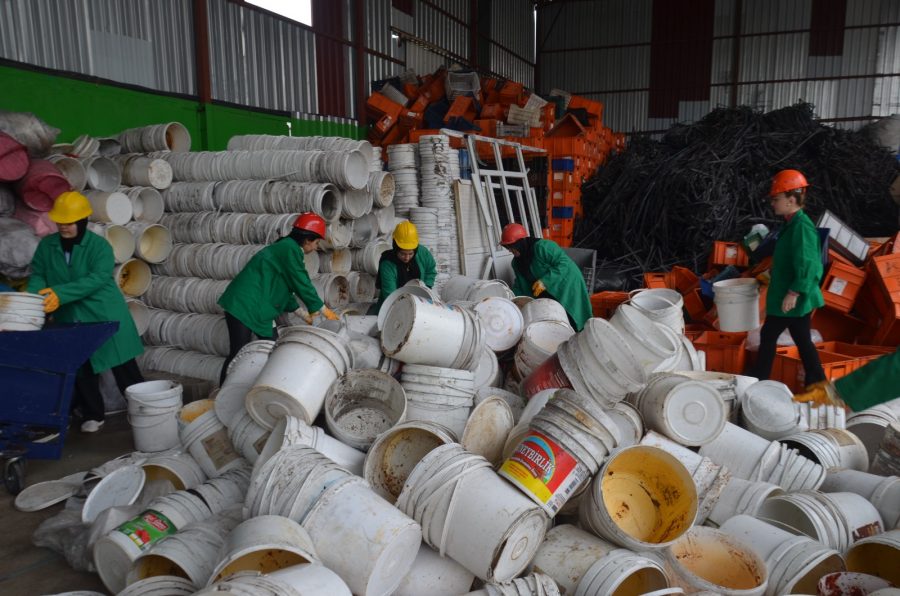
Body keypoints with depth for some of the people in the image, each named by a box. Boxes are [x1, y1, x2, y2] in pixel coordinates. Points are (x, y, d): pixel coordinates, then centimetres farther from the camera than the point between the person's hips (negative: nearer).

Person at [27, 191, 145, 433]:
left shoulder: (100, 246, -12)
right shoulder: (47, 245, 2)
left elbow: (97, 279, -23)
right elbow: (38, 274, 4)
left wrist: (60, 293, -32)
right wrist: (33, 295, -18)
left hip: (105, 315, -4)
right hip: (70, 319, 4)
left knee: (124, 367, 0)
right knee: (81, 369, 11)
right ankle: (93, 415, 24)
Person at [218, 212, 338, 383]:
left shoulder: (285, 247, 16)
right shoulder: (291, 249, -14)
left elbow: (285, 288, 21)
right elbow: (302, 284, -13)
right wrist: (323, 309, -2)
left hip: (259, 309, 10)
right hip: (243, 305, -10)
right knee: (238, 353, -9)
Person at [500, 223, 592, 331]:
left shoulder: (542, 247, -26)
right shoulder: (517, 262, 2)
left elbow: (564, 263, -28)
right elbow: (520, 285, 8)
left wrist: (546, 280, -34)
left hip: (566, 288, -8)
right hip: (547, 294, 8)